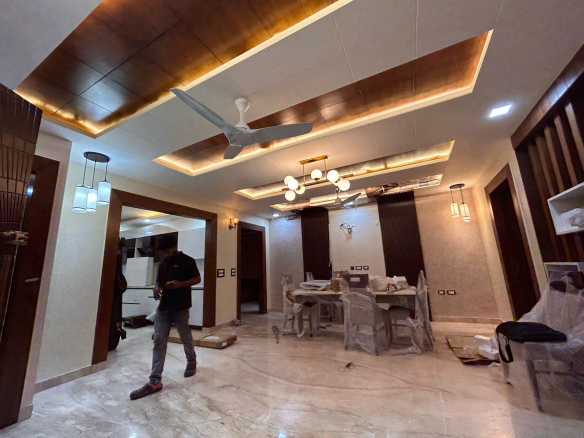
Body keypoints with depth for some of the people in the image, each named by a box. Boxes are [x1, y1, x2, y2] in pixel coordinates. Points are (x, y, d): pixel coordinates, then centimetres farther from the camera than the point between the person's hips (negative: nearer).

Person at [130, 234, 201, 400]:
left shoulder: (187, 261, -8)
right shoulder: (163, 264, 13)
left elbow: (197, 279, -8)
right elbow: (159, 282, 20)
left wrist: (180, 284, -22)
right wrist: (157, 289, -3)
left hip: (180, 307, -6)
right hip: (163, 307, 6)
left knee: (185, 337, 11)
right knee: (158, 342, 3)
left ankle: (192, 361, 37)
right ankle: (155, 381, 10)